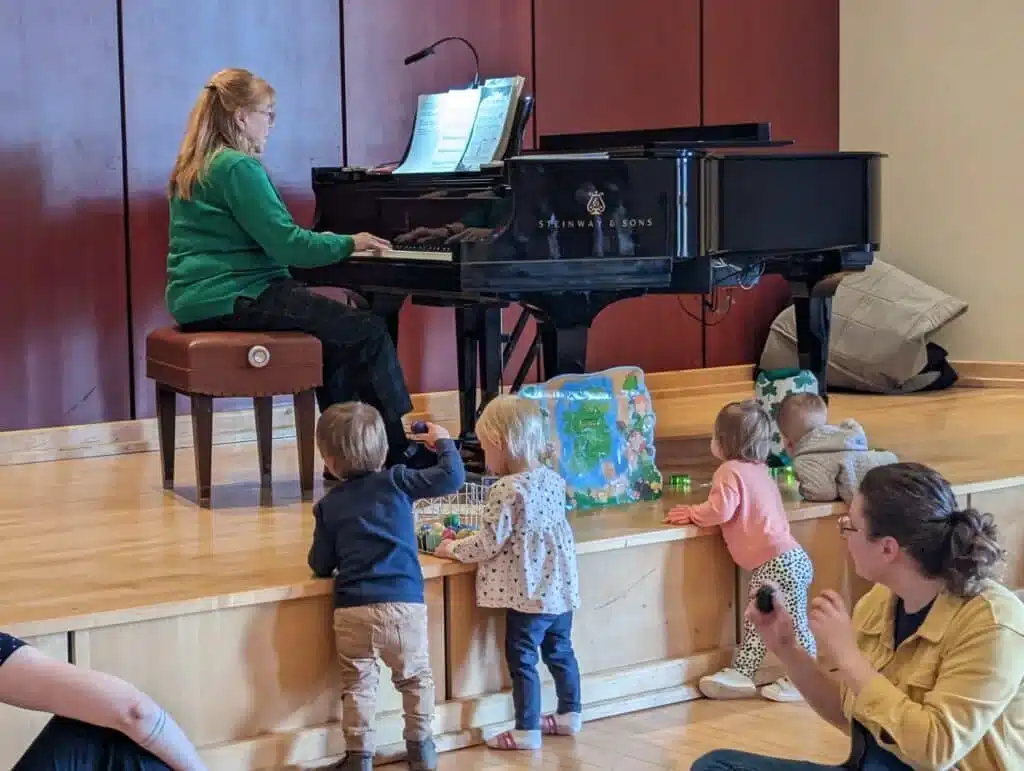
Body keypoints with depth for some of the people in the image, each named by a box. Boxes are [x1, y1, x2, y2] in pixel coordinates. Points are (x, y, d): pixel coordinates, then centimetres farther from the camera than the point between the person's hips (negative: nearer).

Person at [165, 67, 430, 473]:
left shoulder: (195, 167, 17)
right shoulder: (239, 167, -14)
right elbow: (285, 243, -18)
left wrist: (325, 244, 24)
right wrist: (349, 243, -4)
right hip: (235, 299, -10)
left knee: (335, 336, 19)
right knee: (369, 332, -7)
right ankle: (409, 451, 0)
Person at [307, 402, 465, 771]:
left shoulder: (328, 506, 7)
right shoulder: (396, 481, 3)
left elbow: (320, 566, 9)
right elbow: (451, 477, 0)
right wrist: (444, 442, 17)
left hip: (352, 610, 0)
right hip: (404, 604, 0)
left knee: (357, 684, 8)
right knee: (416, 676, 18)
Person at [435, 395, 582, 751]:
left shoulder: (507, 490, -18)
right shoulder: (553, 480, 6)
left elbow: (489, 543, -15)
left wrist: (454, 549, 2)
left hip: (528, 592, -8)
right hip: (560, 587, 8)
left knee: (521, 659, 2)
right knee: (560, 651, 20)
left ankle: (527, 730, 6)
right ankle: (570, 714, 31)